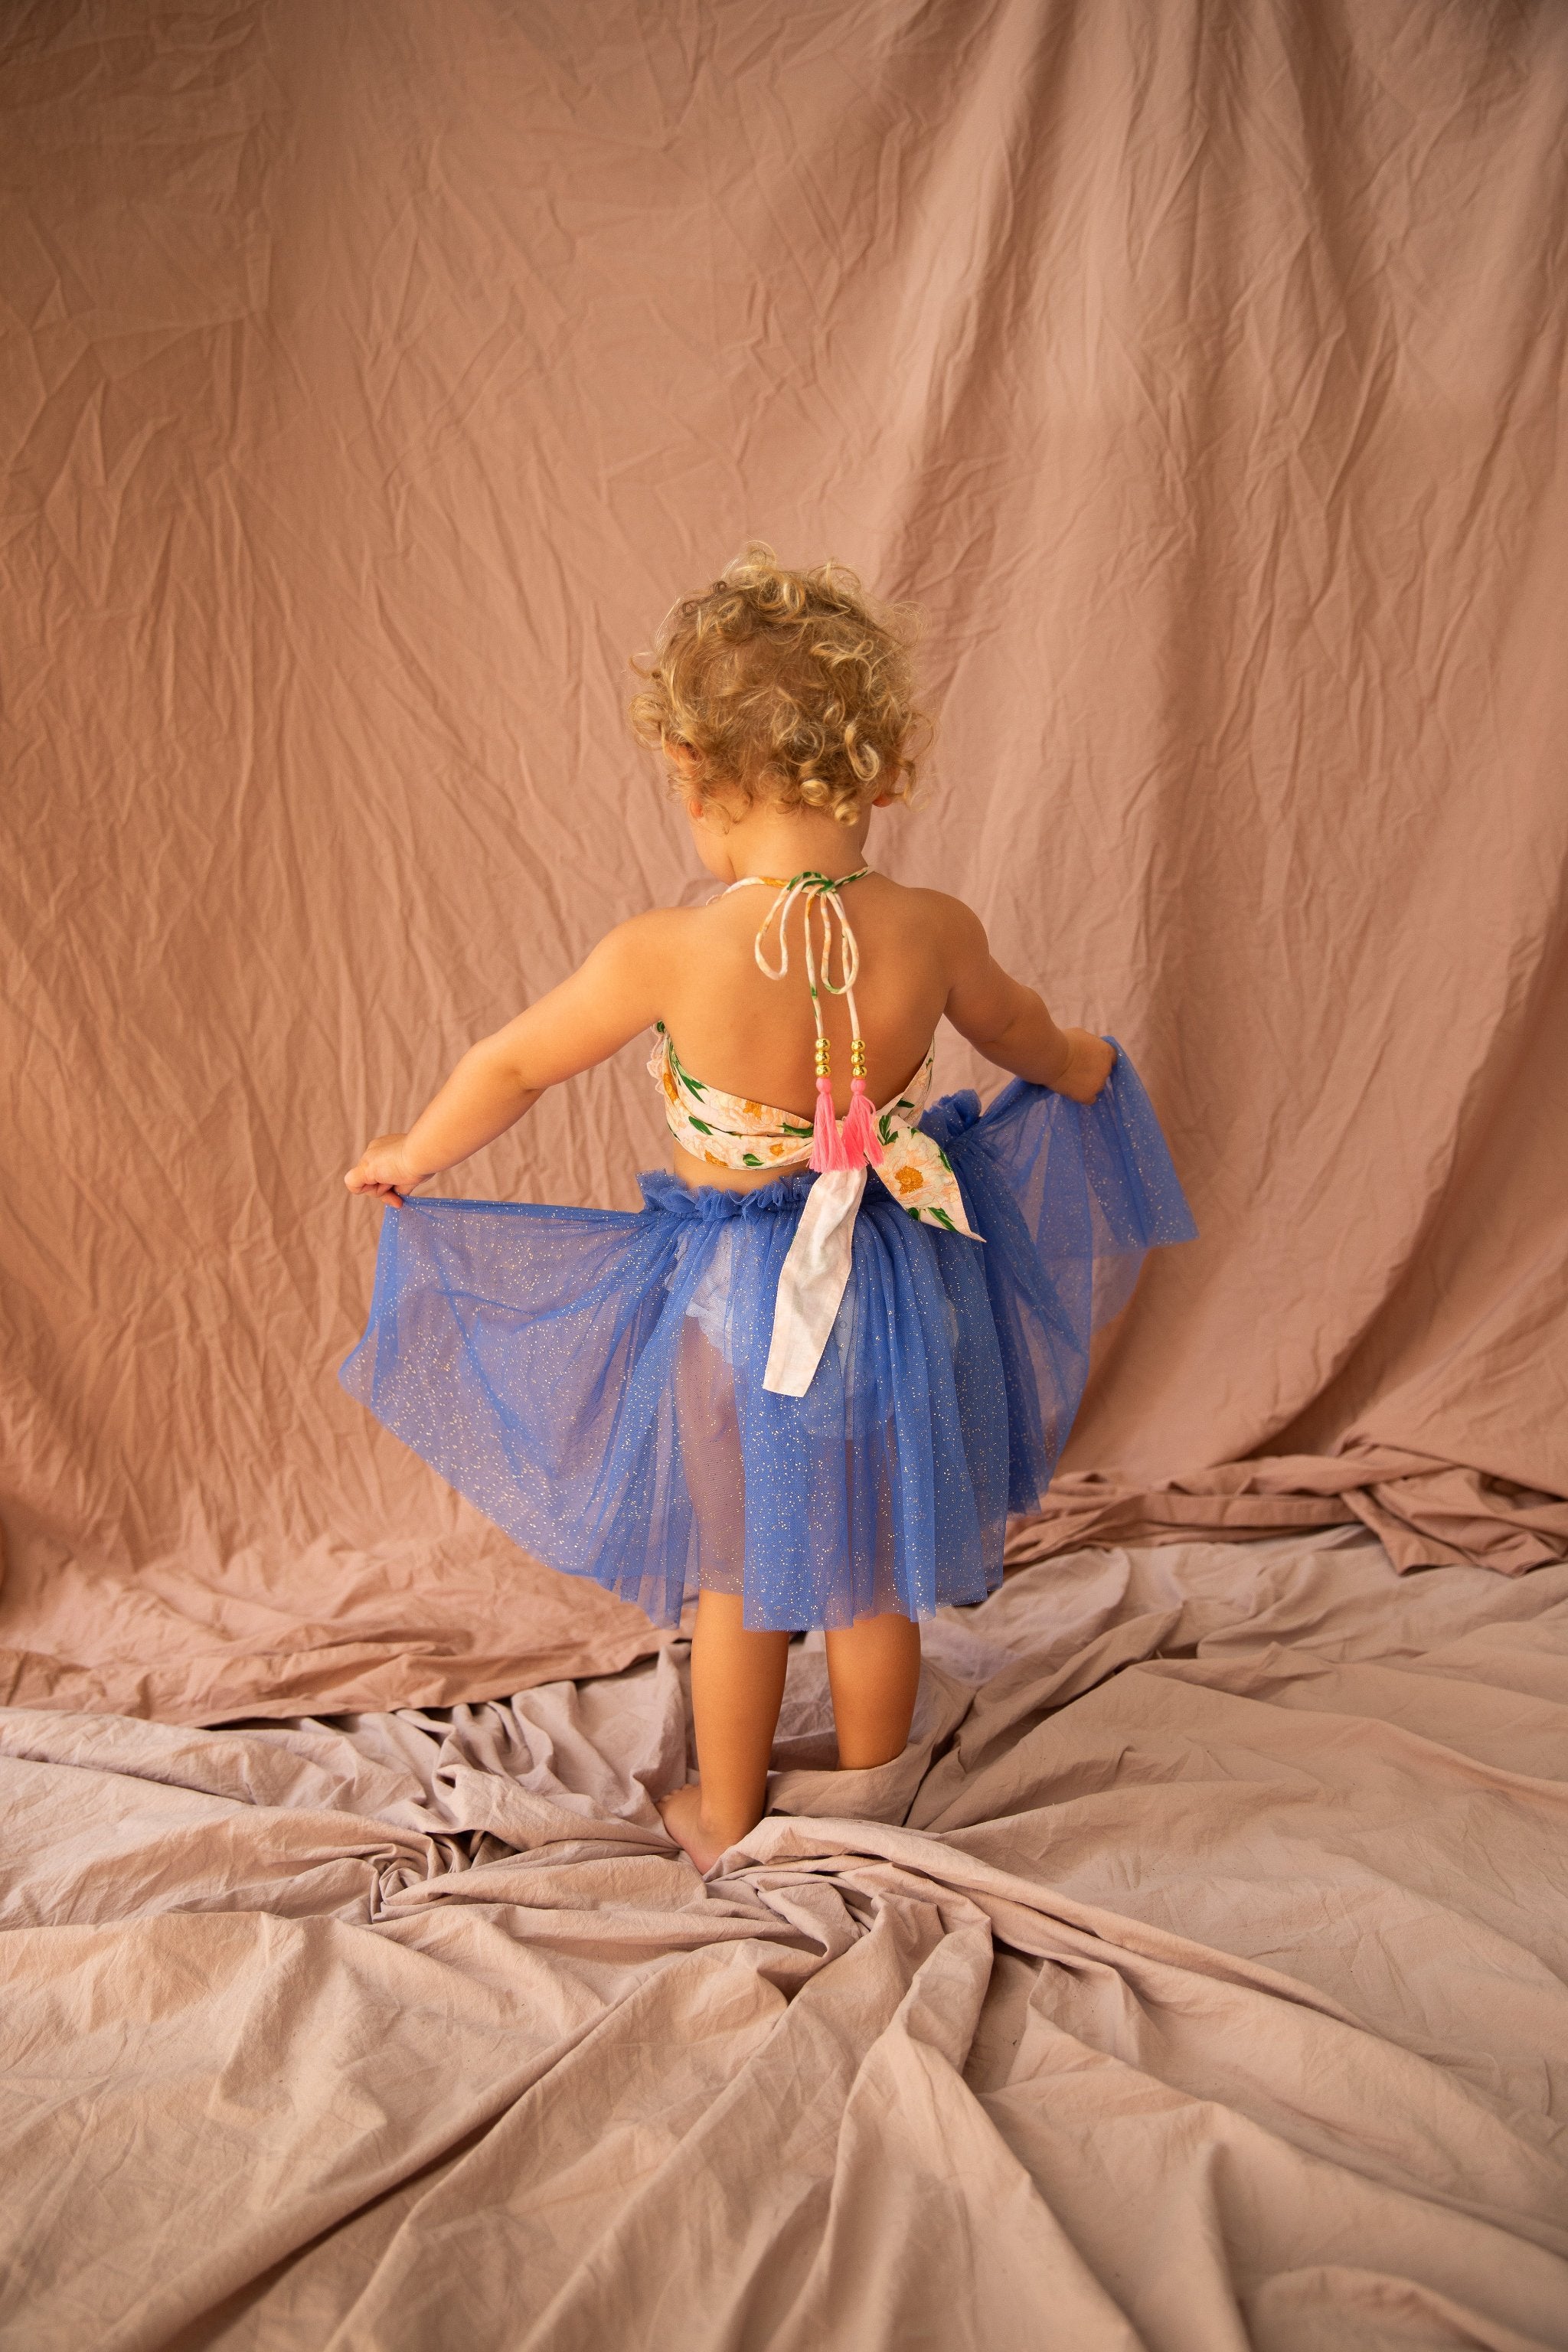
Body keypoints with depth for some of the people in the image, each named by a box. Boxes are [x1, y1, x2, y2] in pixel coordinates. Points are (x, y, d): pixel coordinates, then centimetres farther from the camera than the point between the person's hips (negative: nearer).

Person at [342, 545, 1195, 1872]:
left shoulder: (666, 954, -23)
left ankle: (728, 1822, 38)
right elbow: (1019, 1032, 8)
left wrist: (413, 1156, 13)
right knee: (876, 1570, 22)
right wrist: (1078, 1064, 32)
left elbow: (513, 1067, -7)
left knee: (737, 1577, 19)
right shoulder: (934, 933, -15)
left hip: (732, 1303, -2)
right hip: (897, 1292, 3)